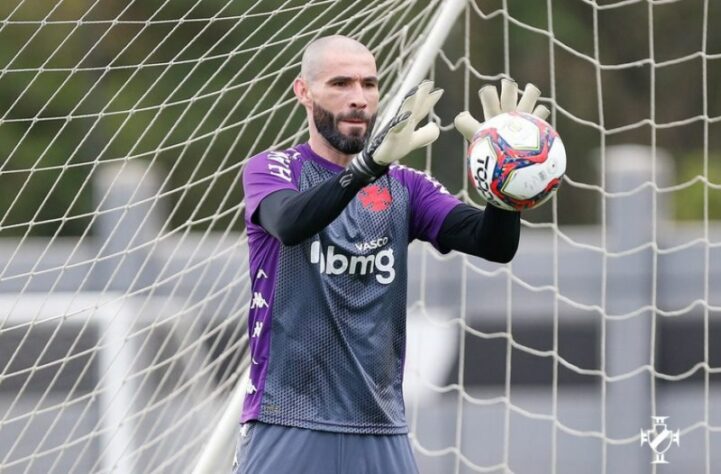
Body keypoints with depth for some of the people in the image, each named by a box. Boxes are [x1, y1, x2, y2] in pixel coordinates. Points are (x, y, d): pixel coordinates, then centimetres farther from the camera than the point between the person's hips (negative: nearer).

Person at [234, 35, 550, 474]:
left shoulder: (405, 187, 11)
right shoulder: (271, 170, 1)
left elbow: (495, 245, -2)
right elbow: (291, 224, -22)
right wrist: (373, 162, -37)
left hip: (381, 431, 3)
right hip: (287, 424, -3)